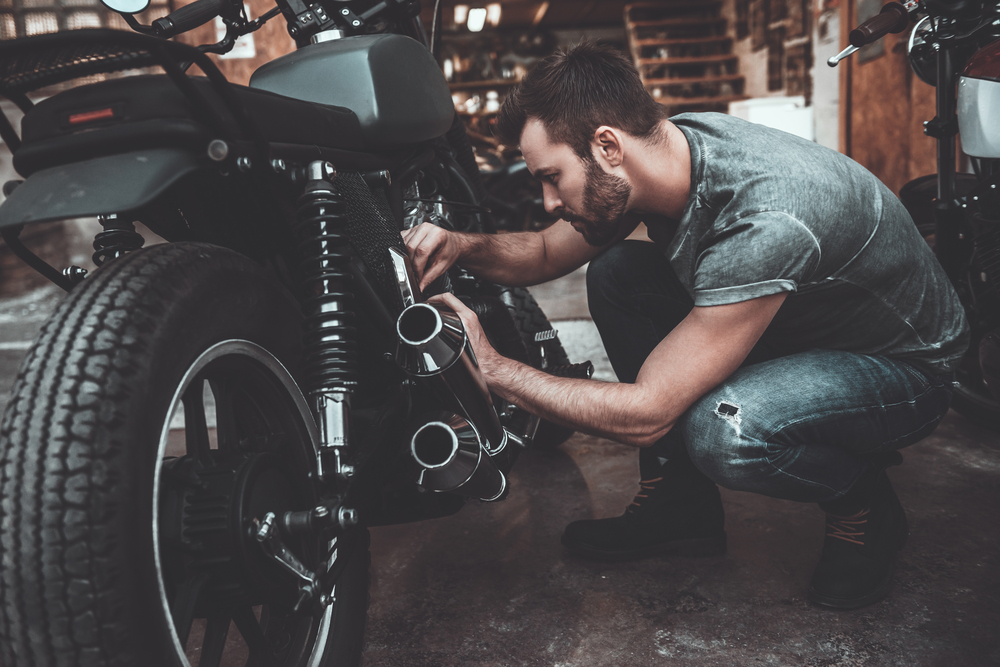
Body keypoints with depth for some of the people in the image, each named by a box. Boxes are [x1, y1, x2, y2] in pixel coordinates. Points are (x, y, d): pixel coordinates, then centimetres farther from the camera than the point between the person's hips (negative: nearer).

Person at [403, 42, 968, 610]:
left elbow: (646, 414, -33)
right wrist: (464, 246, -18)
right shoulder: (669, 144, -13)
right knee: (615, 271, -9)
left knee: (721, 431, -37)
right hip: (795, 324, 8)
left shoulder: (764, 221, -38)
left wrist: (492, 368, -26)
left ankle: (866, 506, -1)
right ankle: (681, 505, 2)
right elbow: (549, 254, 2)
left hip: (906, 364, -7)